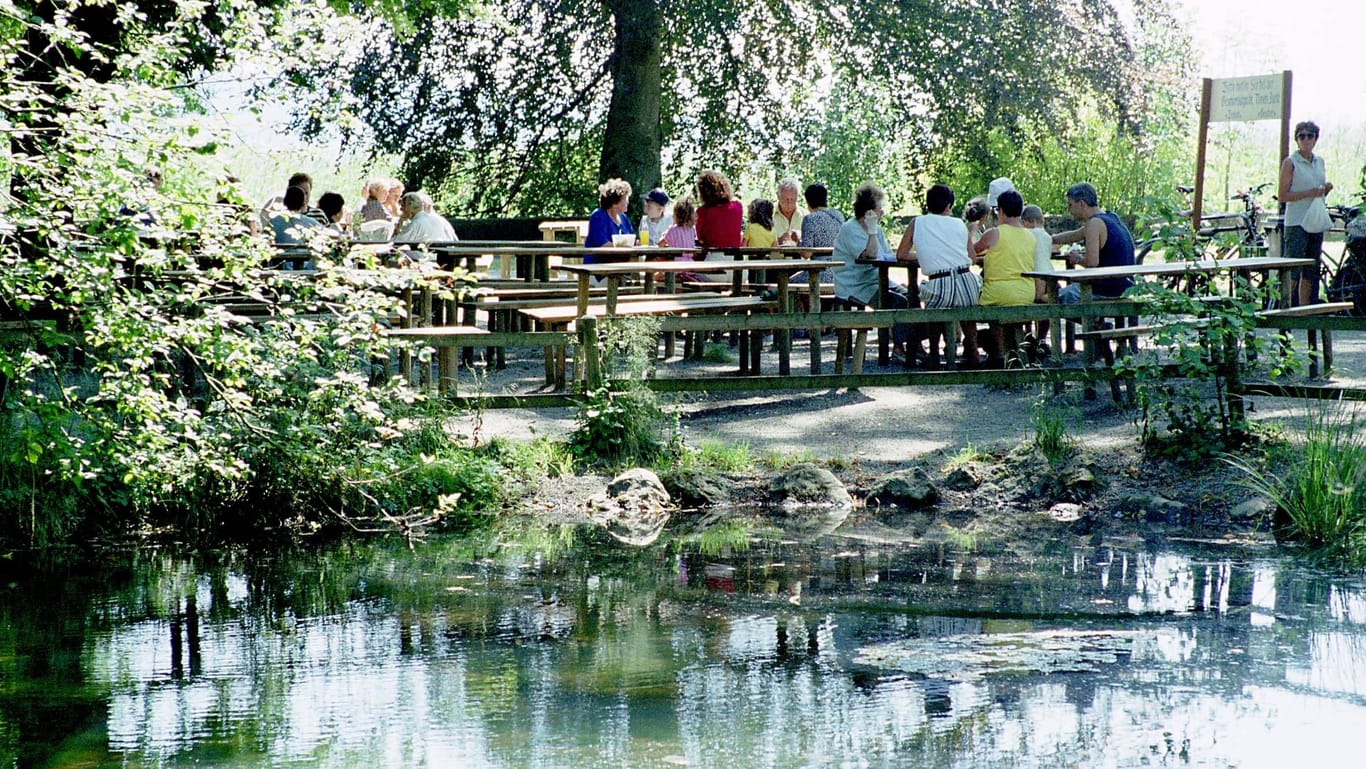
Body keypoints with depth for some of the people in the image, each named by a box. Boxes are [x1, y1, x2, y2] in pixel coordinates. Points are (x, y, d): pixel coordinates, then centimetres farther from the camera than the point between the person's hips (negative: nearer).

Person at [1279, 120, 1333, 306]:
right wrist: (1308, 193, -17)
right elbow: (1282, 196, -10)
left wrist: (1326, 189, 0)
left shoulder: (1319, 161, 14)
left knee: (1311, 273, 9)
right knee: (1292, 272, -12)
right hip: (1296, 222, -7)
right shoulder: (1290, 163, -5)